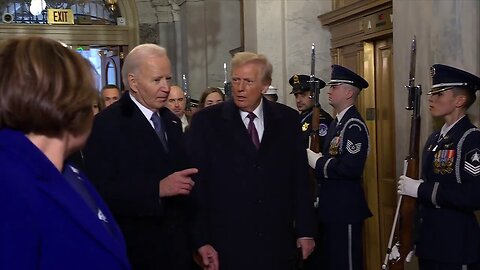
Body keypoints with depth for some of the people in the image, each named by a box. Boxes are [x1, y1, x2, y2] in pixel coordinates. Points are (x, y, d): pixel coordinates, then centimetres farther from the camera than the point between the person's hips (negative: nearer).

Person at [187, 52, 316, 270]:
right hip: (227, 246, -2)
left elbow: (300, 178, 6)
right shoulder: (206, 121, -3)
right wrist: (201, 241, -8)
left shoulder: (287, 119, 4)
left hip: (278, 244, 2)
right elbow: (197, 183, -4)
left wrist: (305, 231, 5)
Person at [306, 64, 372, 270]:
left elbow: (351, 168, -28)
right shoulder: (336, 123, 14)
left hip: (346, 209, -10)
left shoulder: (354, 125, -17)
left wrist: (317, 162, -18)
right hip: (330, 207, 10)